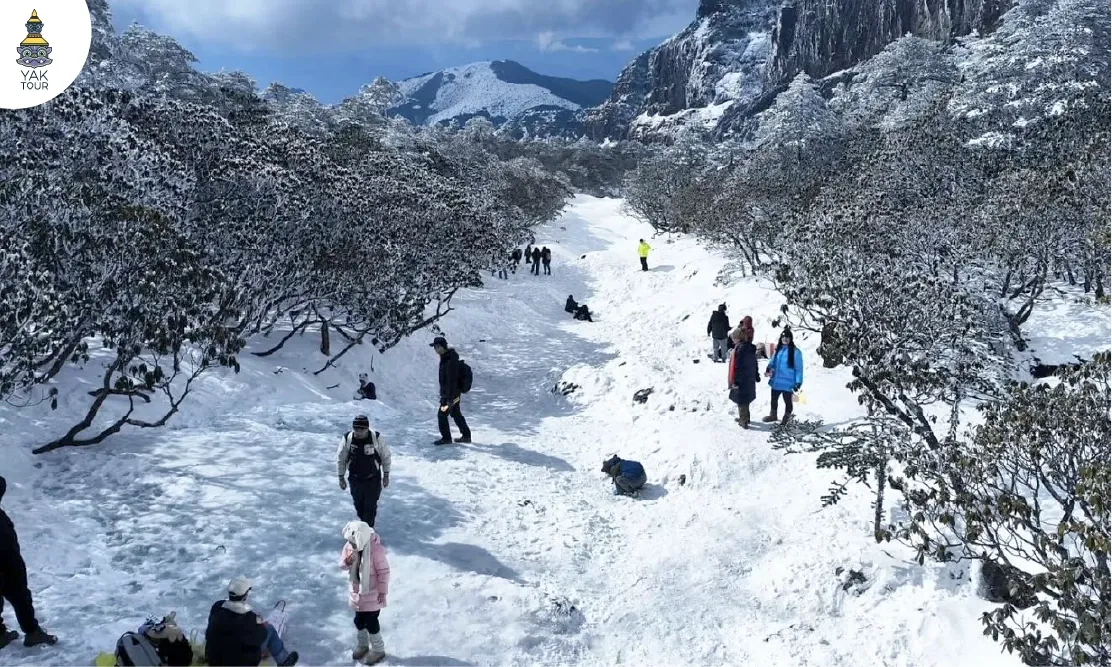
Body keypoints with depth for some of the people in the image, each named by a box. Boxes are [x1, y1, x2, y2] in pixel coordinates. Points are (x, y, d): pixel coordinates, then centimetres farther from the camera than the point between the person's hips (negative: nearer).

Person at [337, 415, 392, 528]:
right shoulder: (347, 439, -19)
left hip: (373, 480, -2)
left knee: (371, 506, 1)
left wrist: (386, 476, 0)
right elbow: (340, 459, -4)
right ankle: (363, 522, 44)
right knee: (358, 505, 18)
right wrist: (341, 478, 1)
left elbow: (386, 457, -6)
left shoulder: (377, 438, -21)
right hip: (355, 480, 2)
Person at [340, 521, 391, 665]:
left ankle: (378, 650, 27)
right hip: (357, 591, 6)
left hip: (372, 594, -6)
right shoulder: (349, 545, -12)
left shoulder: (376, 549, -29)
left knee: (371, 622, 6)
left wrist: (382, 592, -16)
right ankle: (362, 645, 45)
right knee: (359, 620, 21)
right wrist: (347, 561, -25)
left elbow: (384, 572, -21)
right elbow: (342, 564, -1)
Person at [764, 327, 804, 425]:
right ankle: (773, 415, 39)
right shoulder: (778, 349, 6)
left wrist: (798, 382, -15)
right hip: (776, 381, 6)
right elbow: (773, 361, 14)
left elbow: (799, 368, -12)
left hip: (788, 383, -6)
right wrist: (769, 368, -8)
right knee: (774, 399, 20)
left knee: (787, 401, 11)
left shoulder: (795, 352, -14)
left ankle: (787, 418, 28)